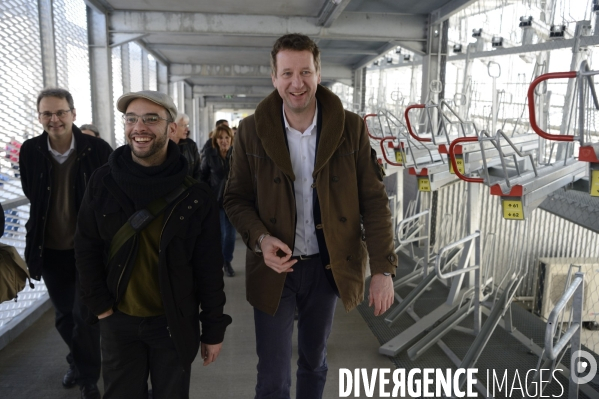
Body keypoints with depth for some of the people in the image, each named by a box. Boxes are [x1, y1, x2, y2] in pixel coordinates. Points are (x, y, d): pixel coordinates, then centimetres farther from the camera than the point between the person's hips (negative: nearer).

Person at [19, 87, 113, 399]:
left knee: (85, 315, 3)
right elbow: (32, 195, 10)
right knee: (64, 314, 20)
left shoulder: (98, 150, -16)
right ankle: (78, 362, 45)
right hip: (50, 249, 4)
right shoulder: (30, 151, -6)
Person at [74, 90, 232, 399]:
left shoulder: (195, 195, -11)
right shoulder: (103, 182, -6)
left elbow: (209, 268, -7)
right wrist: (100, 305, -4)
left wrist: (214, 329, -4)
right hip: (118, 321, 2)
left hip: (176, 322, -1)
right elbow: (87, 248, 1)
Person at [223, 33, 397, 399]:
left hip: (328, 266, 1)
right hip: (275, 268, -1)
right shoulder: (252, 131, -7)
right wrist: (260, 238, -19)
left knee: (314, 362, 22)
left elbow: (374, 200, -6)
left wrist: (383, 270, -11)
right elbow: (236, 199, 0)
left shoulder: (351, 128, -7)